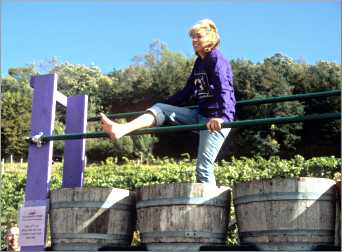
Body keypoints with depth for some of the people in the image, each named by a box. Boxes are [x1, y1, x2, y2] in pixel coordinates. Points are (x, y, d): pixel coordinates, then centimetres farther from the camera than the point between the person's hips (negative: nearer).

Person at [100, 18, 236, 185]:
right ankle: (121, 129, -18)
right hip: (200, 115, 9)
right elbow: (187, 92, 23)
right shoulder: (199, 62, 16)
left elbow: (224, 90, -26)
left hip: (216, 120, -9)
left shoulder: (217, 60, -10)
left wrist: (221, 117, -41)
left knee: (203, 168, -12)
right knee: (160, 109, -1)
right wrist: (164, 105, 24)